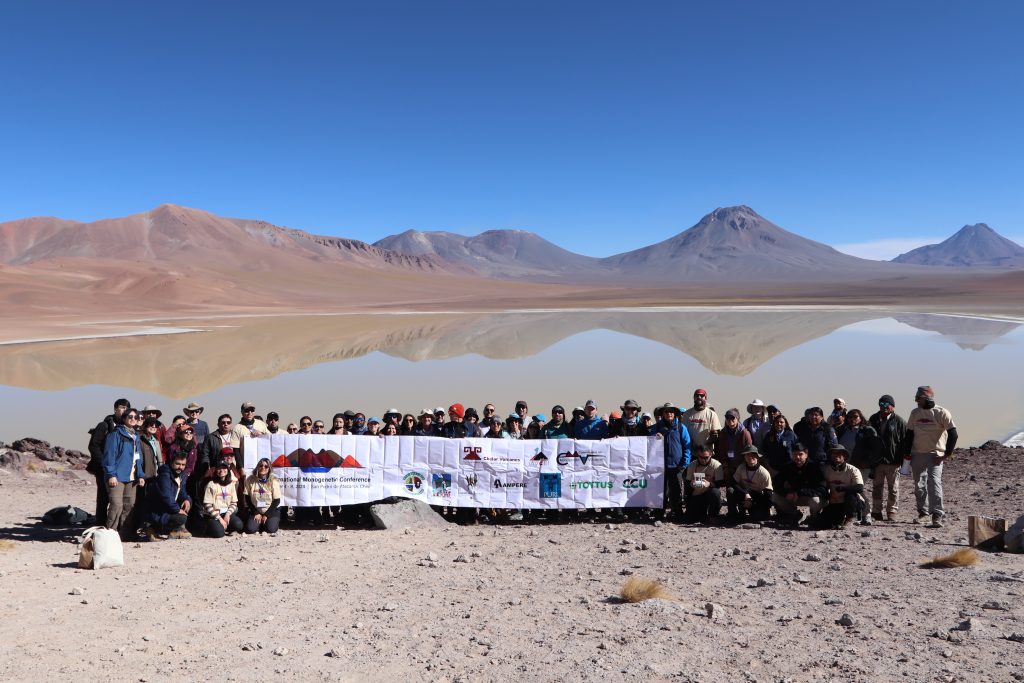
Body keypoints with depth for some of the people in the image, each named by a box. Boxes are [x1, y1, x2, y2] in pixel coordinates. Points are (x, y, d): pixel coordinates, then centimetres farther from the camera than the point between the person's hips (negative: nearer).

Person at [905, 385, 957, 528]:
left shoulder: (942, 413, -6)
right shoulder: (915, 413, 9)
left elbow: (953, 434, -8)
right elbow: (909, 433, 14)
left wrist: (947, 454, -11)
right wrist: (906, 452, 8)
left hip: (935, 454, -5)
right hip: (917, 454, 5)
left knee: (934, 482, -16)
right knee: (919, 485, 9)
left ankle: (937, 515, -14)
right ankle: (923, 513, 22)